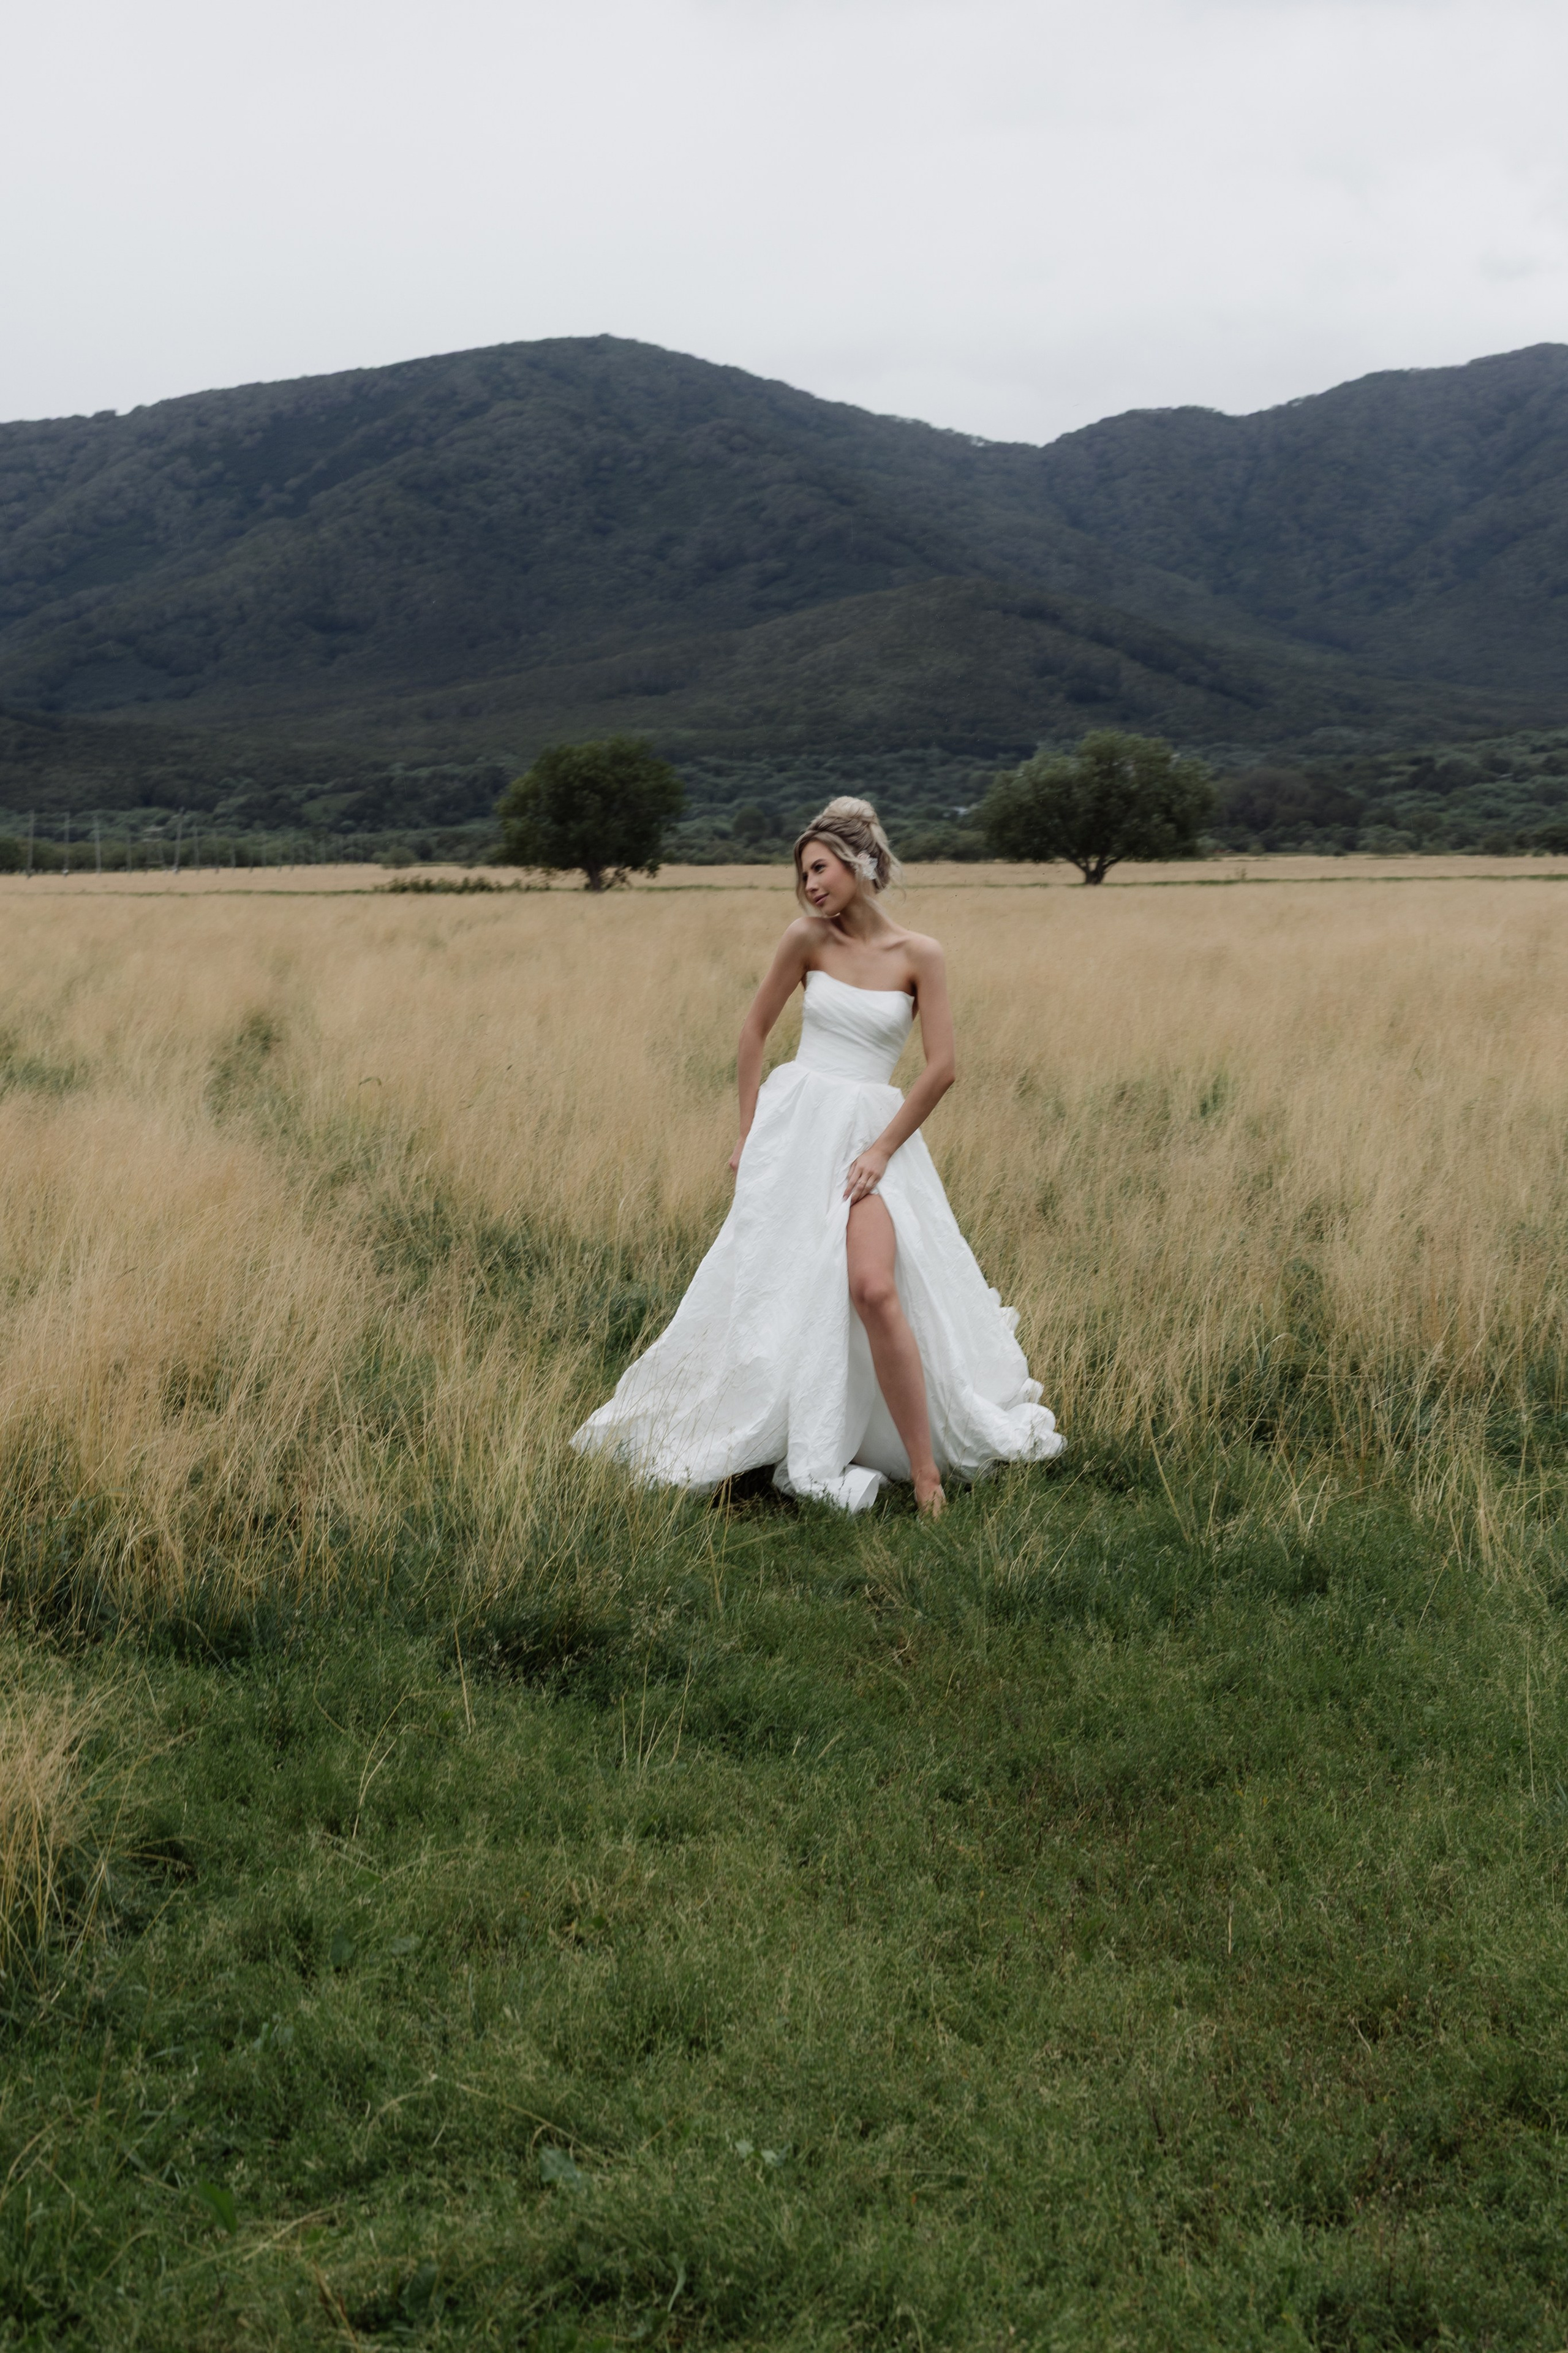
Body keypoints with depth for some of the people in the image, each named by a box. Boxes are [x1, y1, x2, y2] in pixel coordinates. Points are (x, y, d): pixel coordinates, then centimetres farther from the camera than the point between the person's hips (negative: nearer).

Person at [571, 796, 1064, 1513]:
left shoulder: (917, 954, -4)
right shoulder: (807, 938, 0)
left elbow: (942, 1067, -5)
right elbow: (754, 1032, 8)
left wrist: (882, 1148, -8)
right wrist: (747, 1133, 6)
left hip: (873, 1131, -2)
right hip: (794, 1124, 2)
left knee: (873, 1289, -19)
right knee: (771, 1287, 3)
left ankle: (925, 1467, -9)